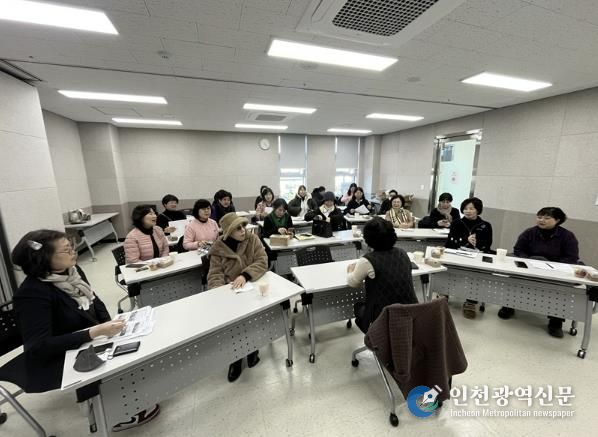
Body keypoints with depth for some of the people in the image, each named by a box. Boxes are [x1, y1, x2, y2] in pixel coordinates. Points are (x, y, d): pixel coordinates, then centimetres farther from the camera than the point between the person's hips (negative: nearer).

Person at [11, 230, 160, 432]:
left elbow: (95, 302, 7)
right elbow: (39, 347, -29)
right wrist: (95, 332, -36)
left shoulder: (72, 271, -5)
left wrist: (108, 324, -10)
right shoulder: (32, 293, -27)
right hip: (57, 360, -7)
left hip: (87, 341, 7)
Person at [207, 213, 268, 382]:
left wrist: (245, 275, -30)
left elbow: (262, 262, -14)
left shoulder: (252, 239, -5)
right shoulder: (218, 247, -4)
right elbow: (215, 274, -8)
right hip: (230, 289, 1)